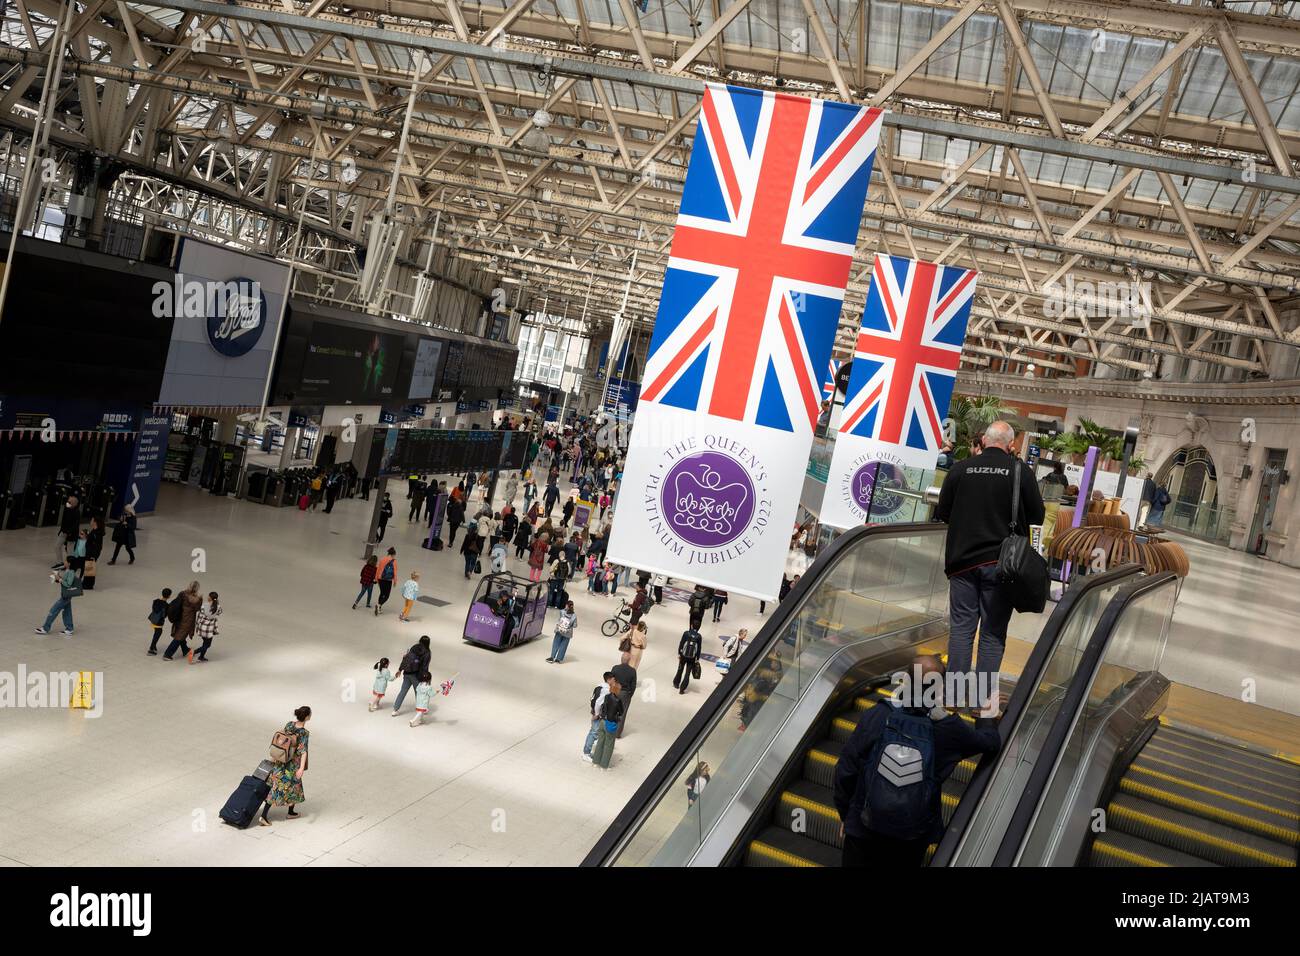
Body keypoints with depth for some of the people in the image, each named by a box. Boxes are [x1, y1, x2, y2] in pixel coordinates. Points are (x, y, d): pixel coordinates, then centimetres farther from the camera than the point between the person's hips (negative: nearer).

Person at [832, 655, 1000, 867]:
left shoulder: (875, 716, -15)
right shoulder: (948, 728, -13)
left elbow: (845, 770, -8)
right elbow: (989, 742, 8)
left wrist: (844, 813, 9)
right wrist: (987, 716, 30)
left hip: (863, 833, 0)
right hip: (912, 841, 1)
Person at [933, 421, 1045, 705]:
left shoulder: (960, 469, -2)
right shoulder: (1021, 472, -7)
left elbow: (942, 513, 4)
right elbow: (1037, 516, 1)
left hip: (963, 559, 2)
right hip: (1000, 562, -1)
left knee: (961, 626, 8)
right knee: (993, 631, 6)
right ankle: (984, 694, 7)